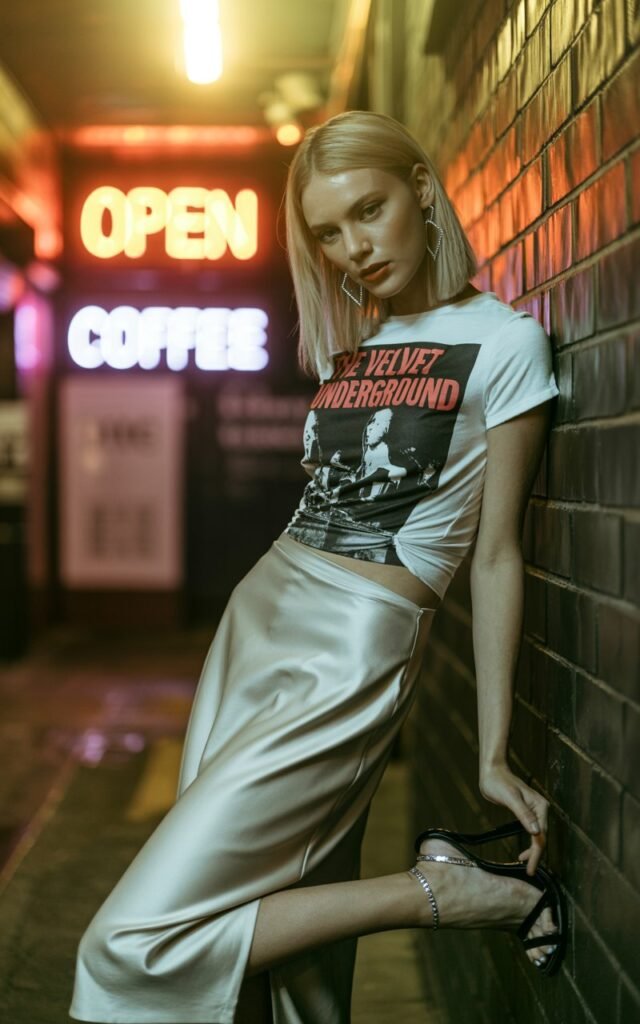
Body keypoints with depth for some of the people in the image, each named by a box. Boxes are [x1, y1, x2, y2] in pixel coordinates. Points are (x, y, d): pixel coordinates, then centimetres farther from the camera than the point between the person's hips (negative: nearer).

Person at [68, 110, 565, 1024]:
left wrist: (493, 756, -5)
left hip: (351, 650, -7)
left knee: (136, 949, -14)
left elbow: (495, 556, -5)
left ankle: (457, 894, -5)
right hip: (254, 617, 7)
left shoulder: (502, 341, -4)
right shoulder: (349, 341, 14)